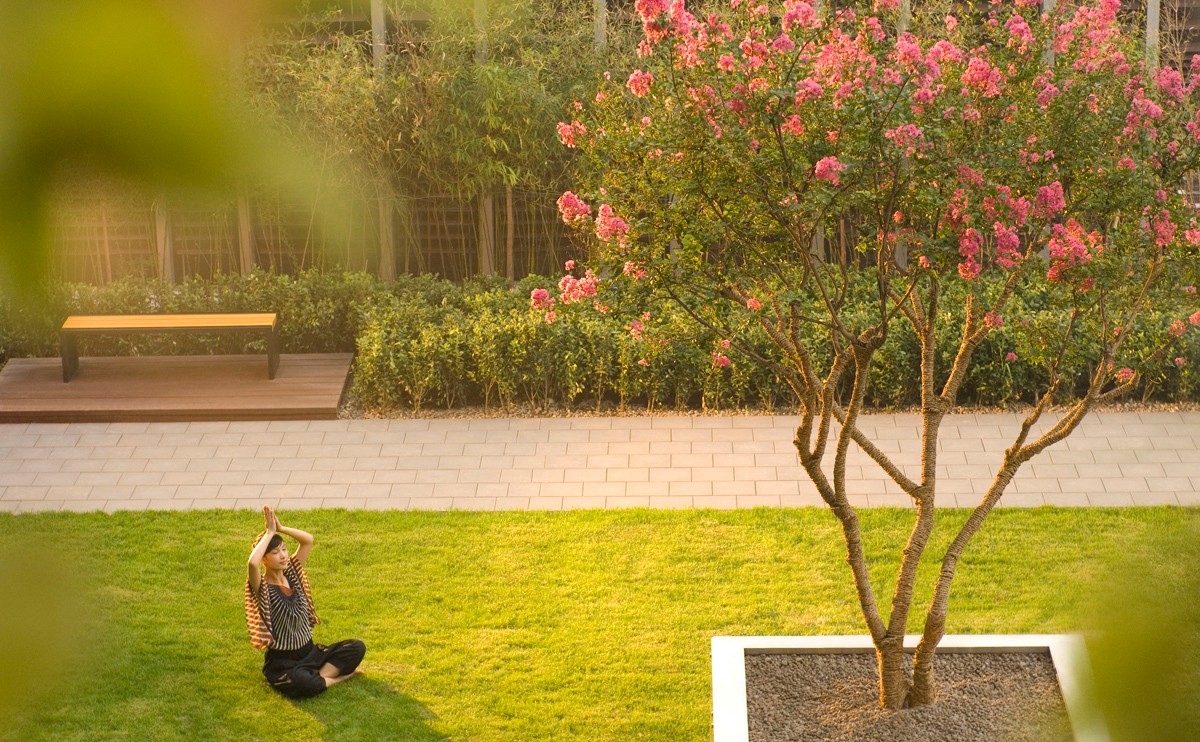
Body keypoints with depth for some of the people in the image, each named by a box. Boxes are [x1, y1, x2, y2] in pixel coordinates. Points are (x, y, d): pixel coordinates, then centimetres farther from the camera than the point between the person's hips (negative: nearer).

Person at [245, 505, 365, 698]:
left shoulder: (292, 573, 3)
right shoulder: (263, 588, -15)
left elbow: (308, 540, -1)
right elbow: (252, 563, -37)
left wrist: (280, 528, -13)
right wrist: (269, 533, -25)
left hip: (310, 652, 6)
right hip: (282, 664, -6)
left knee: (357, 647, -11)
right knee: (301, 684, -38)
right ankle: (339, 675, -11)